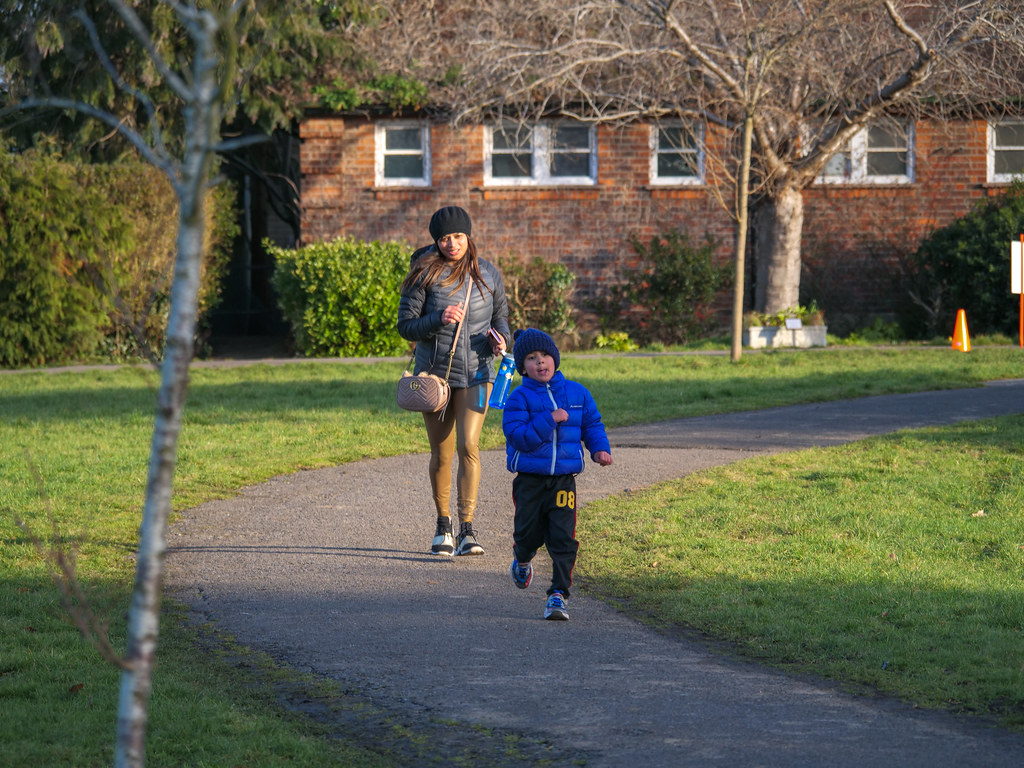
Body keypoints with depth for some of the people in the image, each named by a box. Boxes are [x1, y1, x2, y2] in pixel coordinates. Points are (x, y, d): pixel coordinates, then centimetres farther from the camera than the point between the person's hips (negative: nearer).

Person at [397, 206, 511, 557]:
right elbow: (406, 326, -5)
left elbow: (501, 315, 17)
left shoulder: (487, 274, 3)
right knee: (441, 454, 8)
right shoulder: (425, 274, -5)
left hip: (476, 374, 0)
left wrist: (501, 337, -6)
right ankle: (443, 524, 29)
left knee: (468, 446, -15)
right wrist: (439, 319, -22)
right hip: (434, 374, 0)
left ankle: (467, 531, -16)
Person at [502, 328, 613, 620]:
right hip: (529, 480, -1)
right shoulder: (520, 398, -6)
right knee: (529, 533, 8)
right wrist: (550, 420, -23)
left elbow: (592, 424, 16)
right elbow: (519, 437, -17)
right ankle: (522, 562, 43)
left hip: (563, 480, 1)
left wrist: (600, 448, -2)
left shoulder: (576, 393, 6)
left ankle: (558, 594, -5)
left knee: (563, 538, -9)